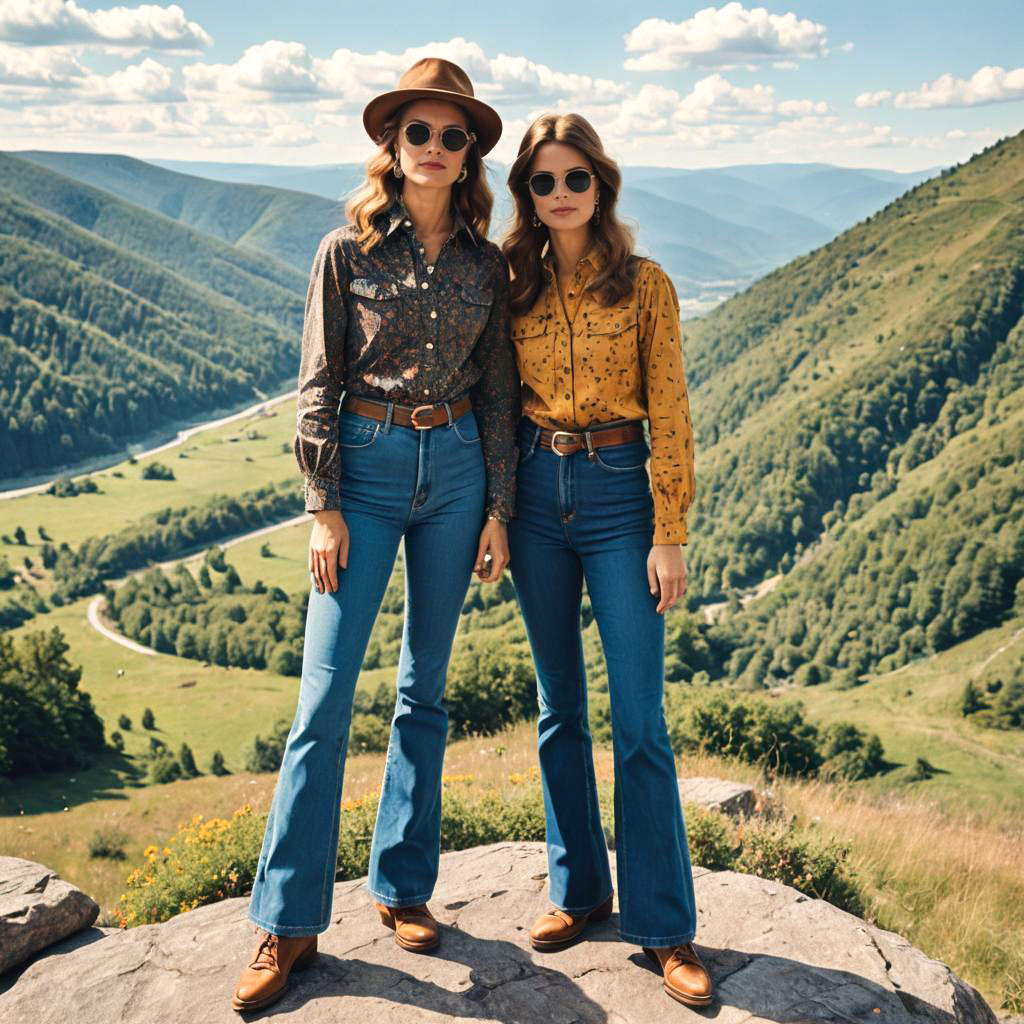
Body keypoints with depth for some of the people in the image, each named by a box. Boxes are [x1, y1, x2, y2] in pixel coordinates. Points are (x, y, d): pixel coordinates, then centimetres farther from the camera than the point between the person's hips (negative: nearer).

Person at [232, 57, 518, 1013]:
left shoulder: (486, 264, 6)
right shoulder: (347, 251, -1)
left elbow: (499, 394, 8)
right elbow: (318, 386, -2)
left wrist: (499, 507, 4)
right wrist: (323, 506, -8)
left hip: (457, 469, 3)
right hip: (367, 466, -3)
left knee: (424, 687, 10)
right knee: (326, 694, -6)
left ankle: (402, 887, 24)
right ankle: (288, 923, 4)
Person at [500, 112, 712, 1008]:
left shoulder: (644, 284, -3)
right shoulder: (512, 284, 6)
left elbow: (669, 415, -5)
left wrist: (669, 535, -9)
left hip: (618, 494, -3)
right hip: (535, 494, 4)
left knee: (639, 720, -3)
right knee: (559, 708, 12)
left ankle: (664, 926, 8)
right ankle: (578, 889, 26)